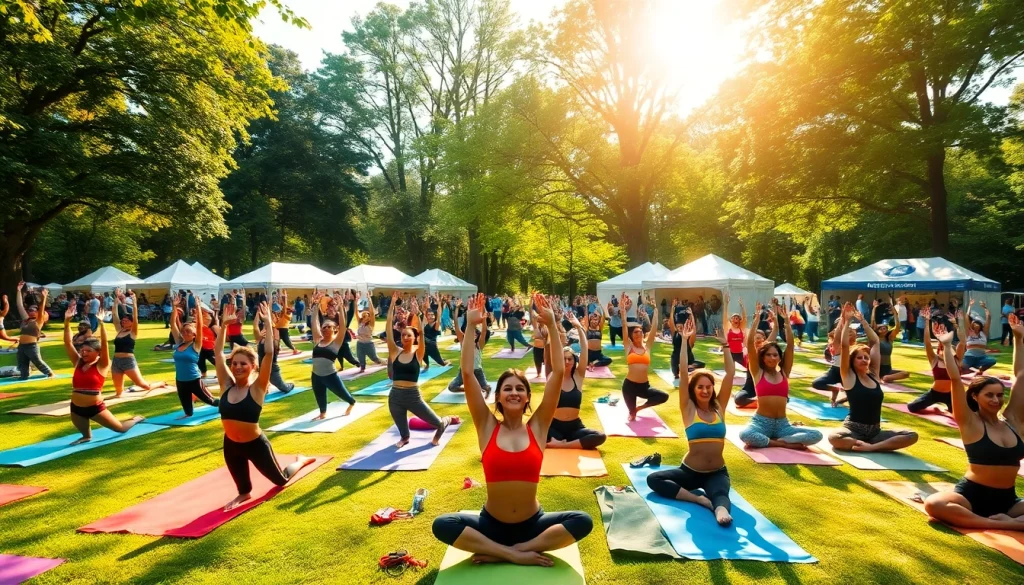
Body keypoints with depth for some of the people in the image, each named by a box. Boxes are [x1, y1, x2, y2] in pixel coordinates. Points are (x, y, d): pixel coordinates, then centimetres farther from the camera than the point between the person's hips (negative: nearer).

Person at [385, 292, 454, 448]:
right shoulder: (395, 352, -1)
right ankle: (404, 438, 57)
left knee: (437, 422, 8)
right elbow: (388, 327, -7)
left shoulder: (418, 353, -5)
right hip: (395, 396, 2)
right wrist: (392, 304, -12)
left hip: (413, 395, -2)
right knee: (403, 432, 21)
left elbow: (421, 332, -19)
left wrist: (416, 313, -27)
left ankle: (448, 420, 44)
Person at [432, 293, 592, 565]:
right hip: (491, 523, -1)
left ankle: (498, 553, -17)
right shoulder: (487, 427, -4)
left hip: (532, 523, 1)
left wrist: (551, 324, -15)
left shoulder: (537, 426, -3)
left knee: (583, 522, -24)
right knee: (442, 525, -25)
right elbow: (467, 374, -13)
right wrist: (471, 326, -17)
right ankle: (516, 554, -18)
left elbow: (558, 372, -10)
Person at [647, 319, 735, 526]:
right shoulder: (689, 409, -4)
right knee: (653, 479, -22)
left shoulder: (719, 407, 3)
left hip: (718, 472, 0)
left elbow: (730, 373, -3)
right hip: (690, 471, 0)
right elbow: (683, 373, -13)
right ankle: (700, 499, -34)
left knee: (720, 493, -33)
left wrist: (725, 345, -9)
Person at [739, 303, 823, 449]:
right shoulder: (758, 372, 3)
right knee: (745, 435, -37)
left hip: (782, 424, 4)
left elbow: (790, 344, 3)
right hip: (761, 422, -4)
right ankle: (786, 444, -16)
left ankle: (764, 441, -15)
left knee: (816, 435, -19)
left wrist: (786, 319, -1)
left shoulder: (784, 372, 10)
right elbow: (750, 343, -8)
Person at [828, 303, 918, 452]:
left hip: (875, 431, 6)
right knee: (834, 438, -37)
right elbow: (845, 346, -12)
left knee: (912, 436, -16)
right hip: (853, 430, -5)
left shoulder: (874, 375, 9)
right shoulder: (849, 377, -3)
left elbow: (876, 342, 11)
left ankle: (871, 447, -22)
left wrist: (863, 321, 12)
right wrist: (846, 321, -7)